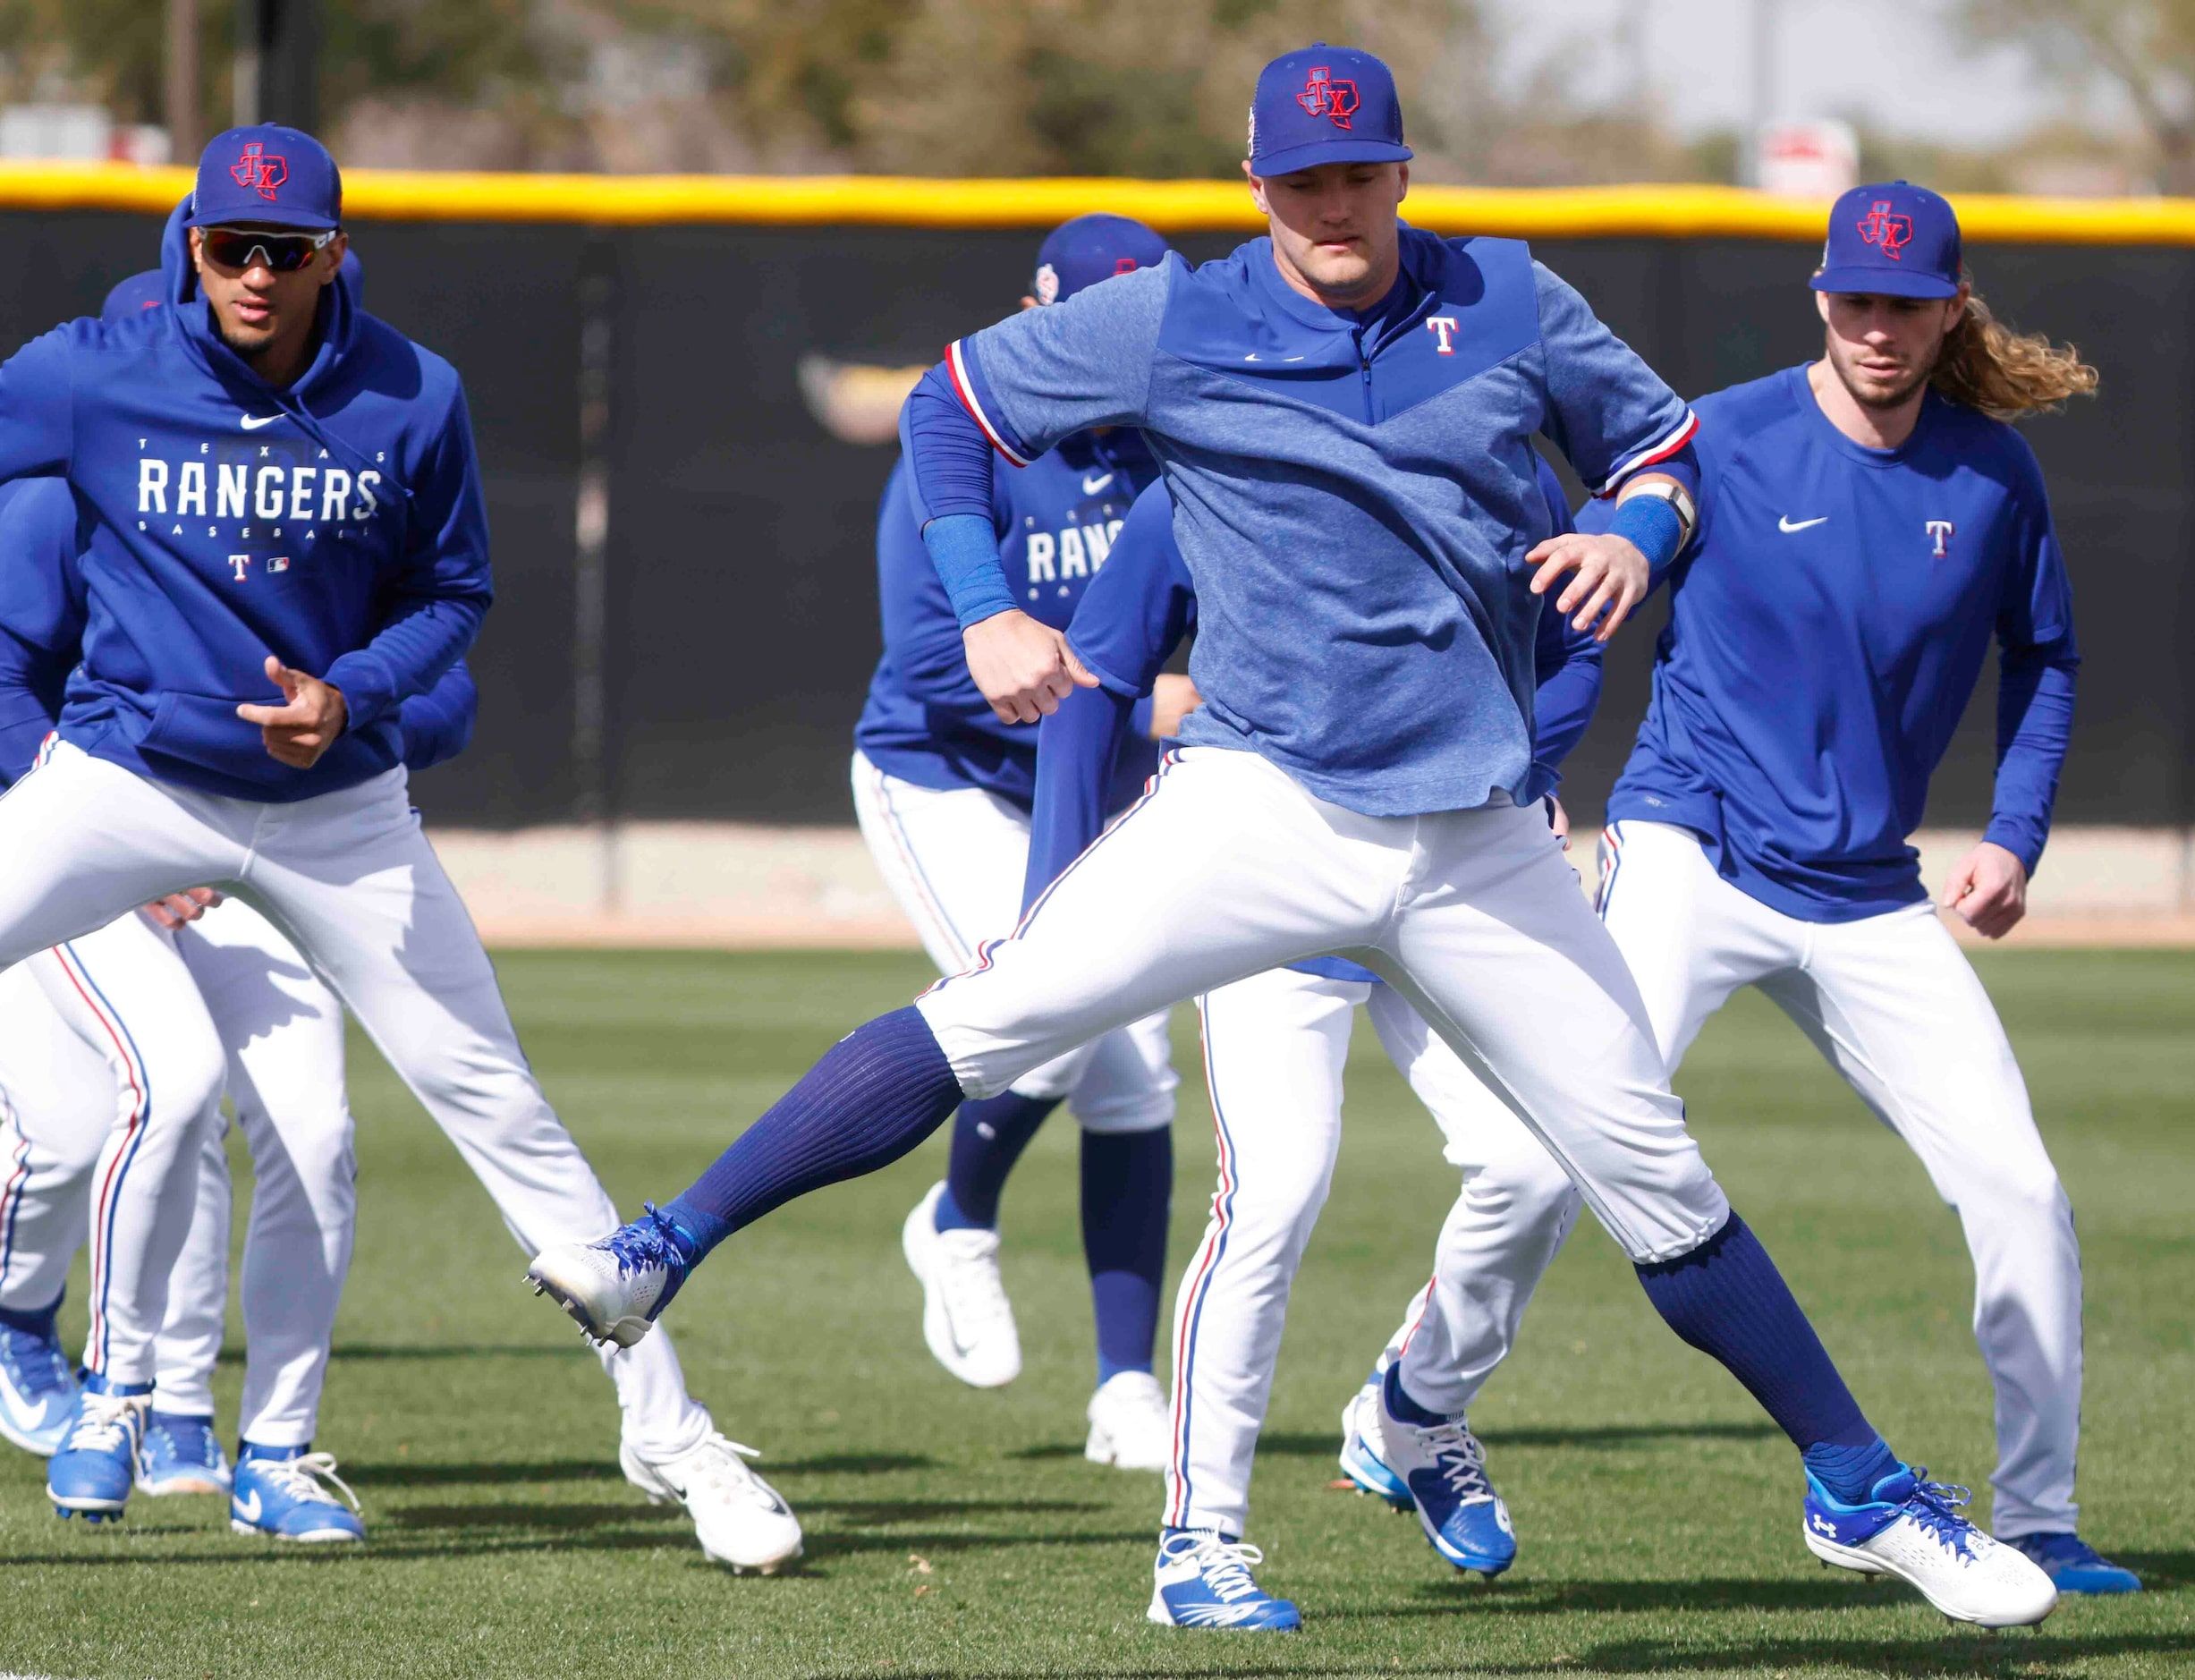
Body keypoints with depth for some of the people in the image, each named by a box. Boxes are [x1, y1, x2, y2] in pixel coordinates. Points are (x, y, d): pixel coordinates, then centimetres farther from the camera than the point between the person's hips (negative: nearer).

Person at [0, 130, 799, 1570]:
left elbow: (456, 590, 2)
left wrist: (351, 694, -15)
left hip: (338, 808, 1)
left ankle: (670, 1433, 10)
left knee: (499, 1106, 1)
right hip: (125, 782, 0)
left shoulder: (413, 401, -10)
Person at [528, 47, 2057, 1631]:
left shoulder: (1512, 305, 6)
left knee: (1654, 1172, 3)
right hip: (1259, 804, -2)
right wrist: (986, 616, -1)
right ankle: (665, 1253, -22)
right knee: (997, 1014, -22)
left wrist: (1636, 536, -4)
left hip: (1478, 839, 2)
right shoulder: (1169, 324, 2)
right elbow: (953, 406, 12)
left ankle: (1862, 1494, 14)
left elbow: (1663, 436, 18)